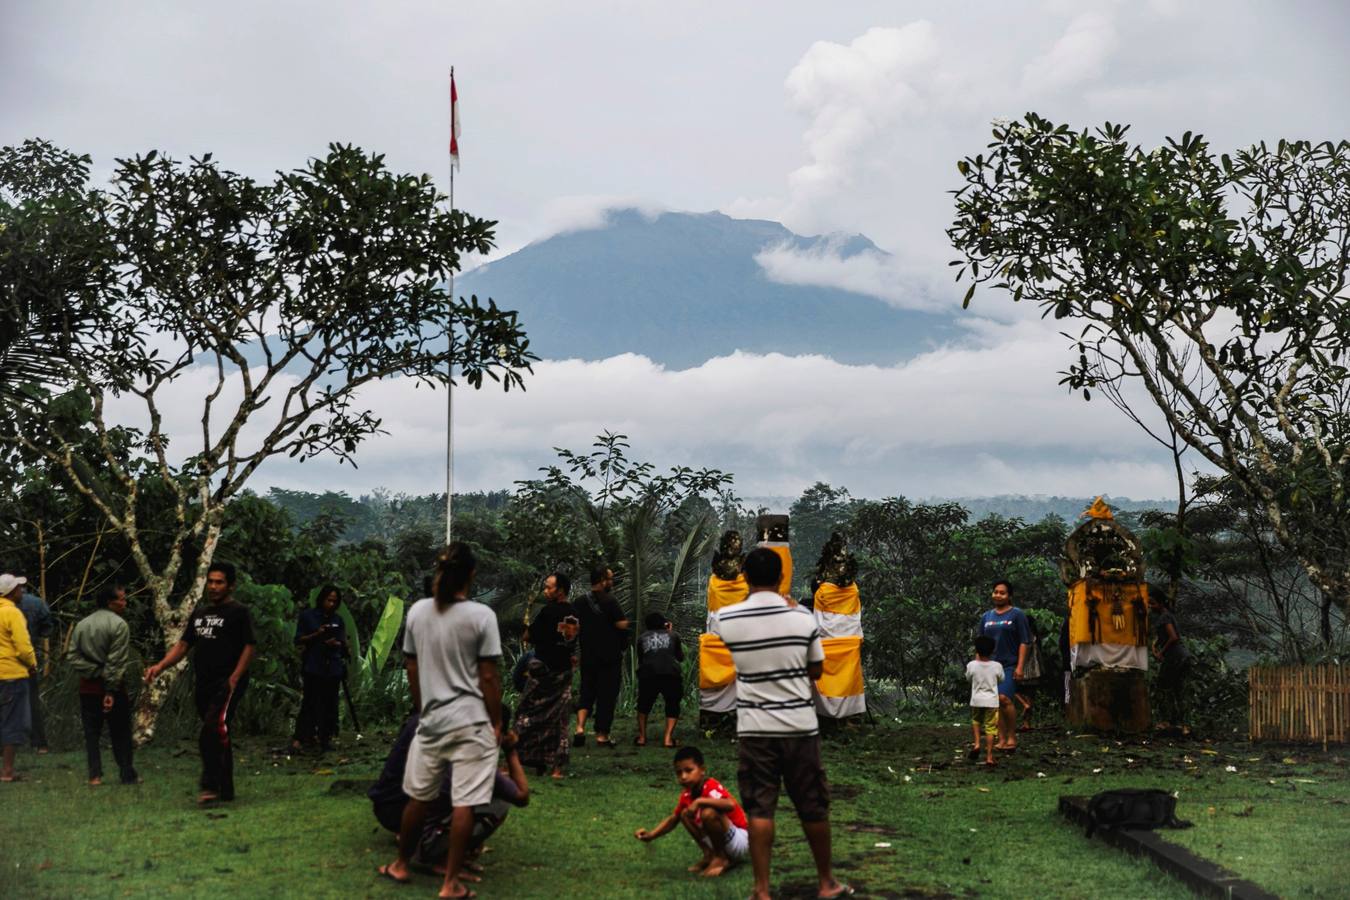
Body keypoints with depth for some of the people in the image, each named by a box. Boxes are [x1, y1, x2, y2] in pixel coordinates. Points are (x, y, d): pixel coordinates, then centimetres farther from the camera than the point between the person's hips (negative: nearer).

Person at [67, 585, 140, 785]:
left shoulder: (82, 624, 9)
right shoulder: (118, 624, -11)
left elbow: (72, 656, 2)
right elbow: (118, 661, -16)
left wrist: (92, 671, -4)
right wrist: (112, 689, -16)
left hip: (88, 688, 5)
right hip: (112, 687, -5)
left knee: (92, 733, 9)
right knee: (120, 733, 4)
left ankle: (95, 775, 7)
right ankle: (127, 774, 7)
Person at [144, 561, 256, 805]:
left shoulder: (238, 612, -2)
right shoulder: (199, 613, 19)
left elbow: (249, 647, -8)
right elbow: (183, 645, 20)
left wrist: (234, 679, -17)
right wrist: (160, 666, 5)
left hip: (227, 683, -7)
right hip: (204, 684, 7)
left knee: (213, 731, -24)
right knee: (219, 736, 12)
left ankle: (210, 786, -25)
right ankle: (225, 790, 20)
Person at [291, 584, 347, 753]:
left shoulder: (337, 620, 14)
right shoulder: (307, 616, 4)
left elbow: (344, 643, 17)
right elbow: (298, 640, 2)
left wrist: (336, 643, -6)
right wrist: (316, 635, -13)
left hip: (333, 668, 3)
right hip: (312, 667, -3)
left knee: (329, 704, 1)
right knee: (309, 702, -8)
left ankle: (325, 739, 7)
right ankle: (300, 737, -4)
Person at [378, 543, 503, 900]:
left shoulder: (417, 612, 2)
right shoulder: (481, 615, -11)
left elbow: (412, 669, 10)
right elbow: (488, 676, -9)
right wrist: (497, 722, 1)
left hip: (431, 720, 5)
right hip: (472, 722, -4)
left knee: (418, 797, 18)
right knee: (463, 804, 1)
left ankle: (402, 865, 34)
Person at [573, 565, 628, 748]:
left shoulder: (581, 602, 4)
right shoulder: (609, 601, -14)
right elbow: (623, 624, -17)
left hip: (588, 656, 5)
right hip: (610, 657, -5)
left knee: (587, 692, 13)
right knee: (607, 694, 3)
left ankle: (580, 727, -7)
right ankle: (602, 736, 6)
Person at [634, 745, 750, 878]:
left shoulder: (711, 787, -23)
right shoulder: (686, 795, 0)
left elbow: (730, 805, -43)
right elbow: (673, 819, 12)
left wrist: (700, 801, -41)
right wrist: (651, 835, -2)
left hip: (742, 840, -8)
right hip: (724, 841, 8)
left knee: (708, 813, -31)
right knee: (685, 814, 1)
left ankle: (721, 859, -10)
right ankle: (709, 855, 4)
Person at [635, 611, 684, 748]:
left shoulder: (642, 637, 24)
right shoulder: (672, 635, 22)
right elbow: (681, 658, 34)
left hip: (648, 675, 1)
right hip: (671, 674, -1)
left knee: (644, 705, 25)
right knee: (673, 705, 19)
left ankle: (642, 737, 20)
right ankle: (668, 738, 4)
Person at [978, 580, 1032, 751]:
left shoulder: (1017, 615, 1)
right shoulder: (986, 617, 16)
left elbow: (1025, 642, -4)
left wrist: (1020, 666, -11)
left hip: (1009, 665, -5)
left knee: (1004, 698, -19)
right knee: (995, 703, 2)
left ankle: (1012, 737, -7)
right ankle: (1002, 739, 7)